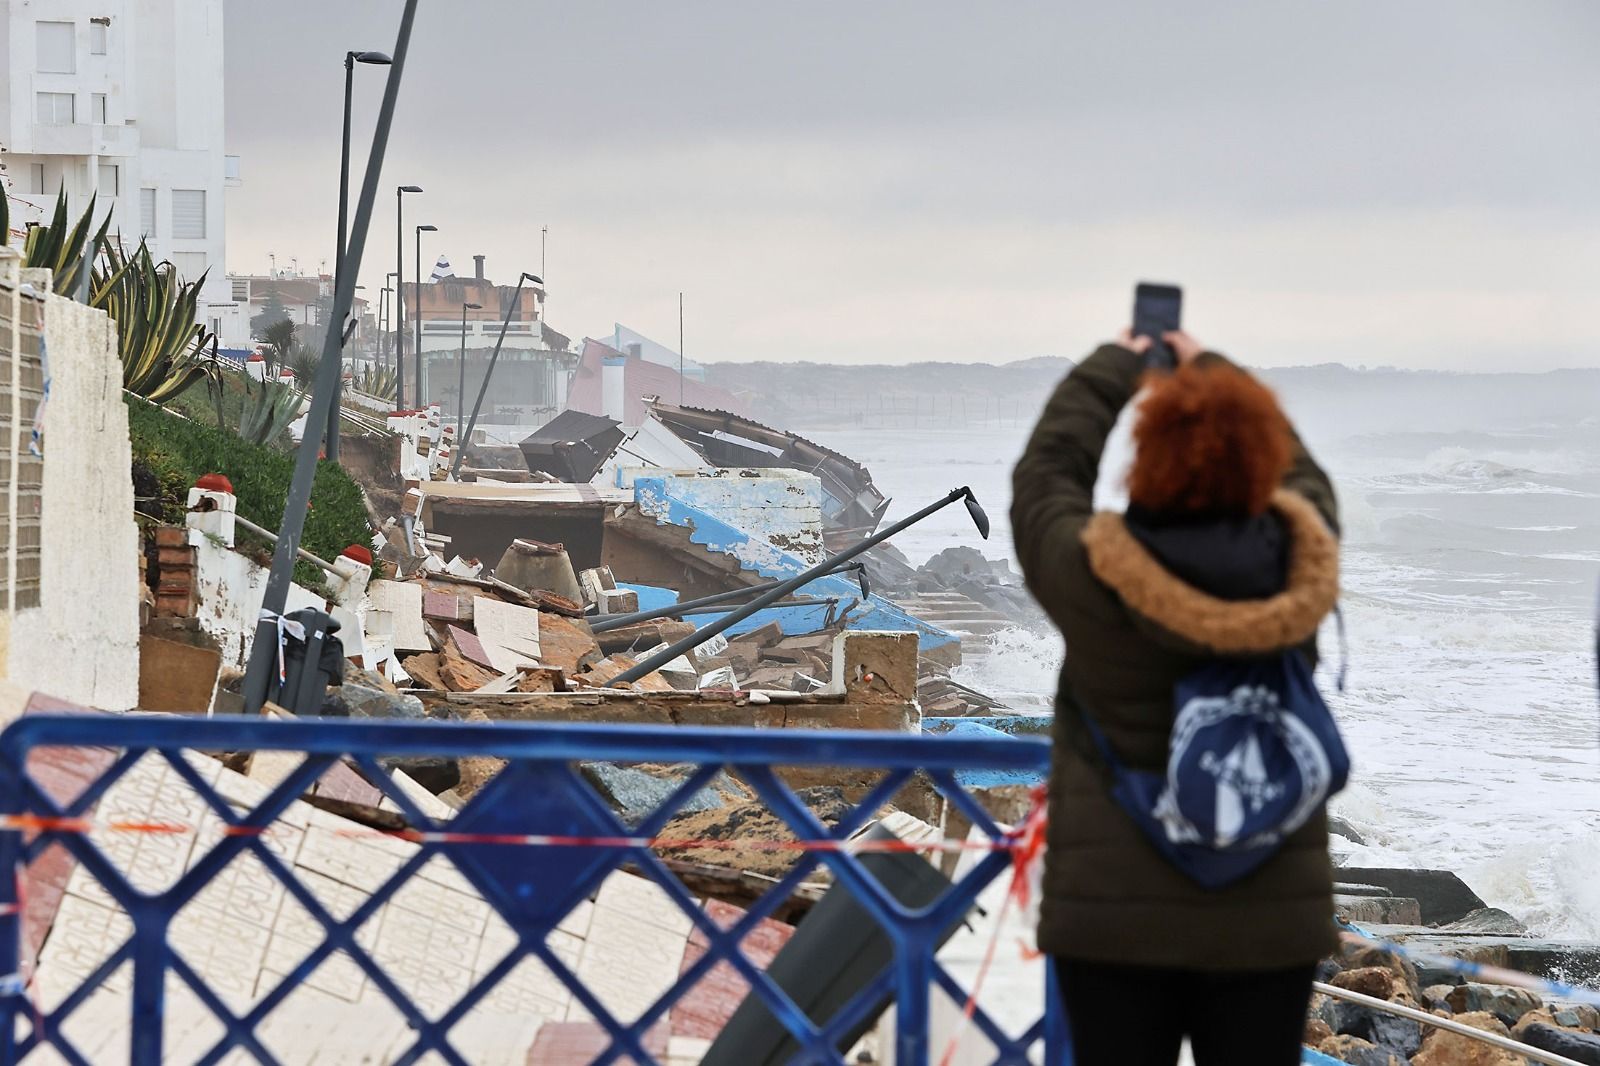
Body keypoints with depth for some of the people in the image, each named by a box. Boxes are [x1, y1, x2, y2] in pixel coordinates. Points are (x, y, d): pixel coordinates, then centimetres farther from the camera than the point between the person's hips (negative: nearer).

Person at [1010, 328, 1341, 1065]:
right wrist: (1211, 371, 30)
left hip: (1114, 915, -2)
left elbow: (1048, 467, 9)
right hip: (1267, 918, 2)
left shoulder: (1092, 577, -11)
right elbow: (1299, 472, 17)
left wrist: (1113, 367, 25)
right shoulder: (1297, 567, -6)